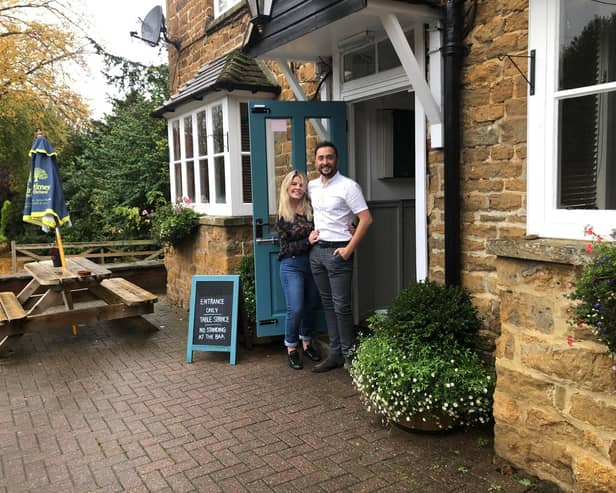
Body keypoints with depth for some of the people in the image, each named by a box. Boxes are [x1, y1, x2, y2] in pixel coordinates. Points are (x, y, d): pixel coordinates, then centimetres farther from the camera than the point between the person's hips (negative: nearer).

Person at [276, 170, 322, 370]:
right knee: (295, 309, -9)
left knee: (310, 306, 13)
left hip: (313, 262, 4)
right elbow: (286, 247, -6)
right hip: (292, 265, -3)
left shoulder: (311, 209, 0)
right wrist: (308, 241, -19)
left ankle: (306, 344, 32)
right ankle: (291, 349, 10)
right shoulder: (282, 215, -6)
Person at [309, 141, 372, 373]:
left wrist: (349, 249, -17)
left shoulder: (348, 186, -10)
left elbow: (366, 219, -14)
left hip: (337, 251, -6)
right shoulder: (311, 186, 9)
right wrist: (313, 231, 13)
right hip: (317, 250, 7)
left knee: (341, 305, -4)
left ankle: (349, 354, 8)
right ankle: (335, 353, 19)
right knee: (328, 304, 11)